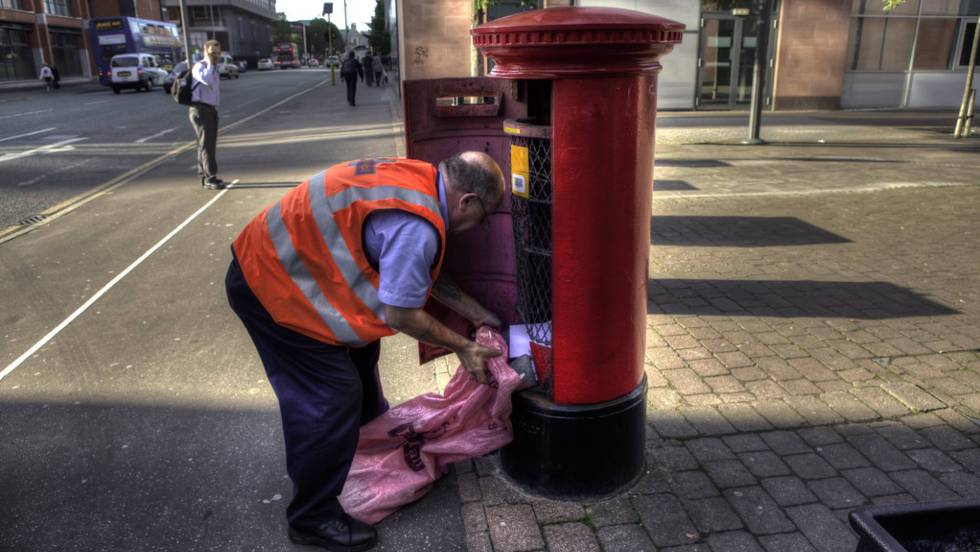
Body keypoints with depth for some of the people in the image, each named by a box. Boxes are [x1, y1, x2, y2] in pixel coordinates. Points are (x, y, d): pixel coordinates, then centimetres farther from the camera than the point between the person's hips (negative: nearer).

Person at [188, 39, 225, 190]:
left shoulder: (214, 69, 18)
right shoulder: (199, 67, -10)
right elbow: (208, 81, -31)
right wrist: (210, 63, -20)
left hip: (211, 109, 9)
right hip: (200, 109, -9)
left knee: (209, 143, 12)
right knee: (206, 143, -11)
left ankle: (204, 175, 21)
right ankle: (210, 178, -11)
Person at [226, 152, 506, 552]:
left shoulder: (419, 178, 1)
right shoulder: (416, 227, -30)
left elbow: (424, 274, 11)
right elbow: (400, 314, -22)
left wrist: (478, 315, 14)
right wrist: (463, 348, -8)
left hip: (282, 258, 10)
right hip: (271, 287, -10)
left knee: (360, 350, 22)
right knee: (333, 395, -6)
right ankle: (312, 518, 12)